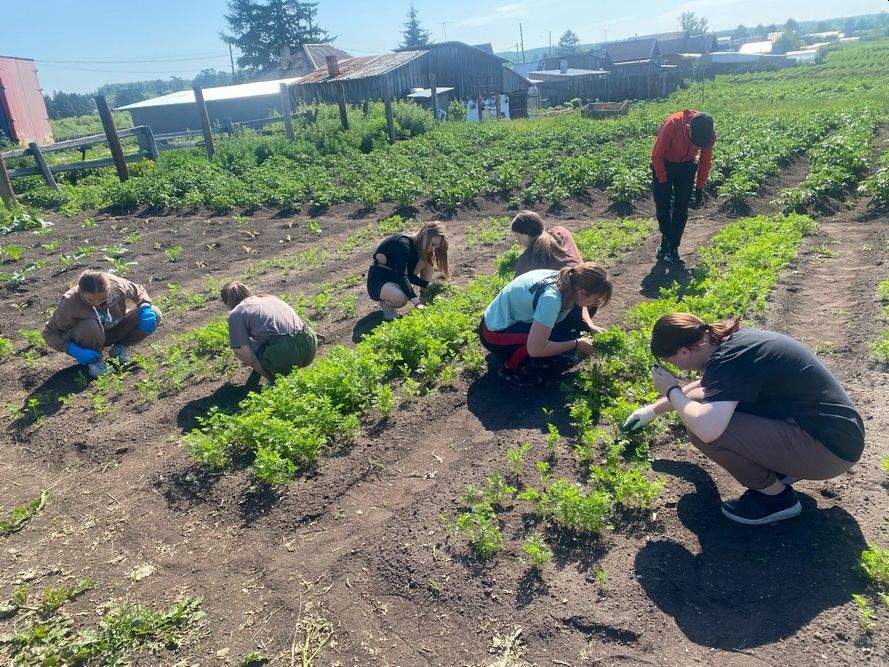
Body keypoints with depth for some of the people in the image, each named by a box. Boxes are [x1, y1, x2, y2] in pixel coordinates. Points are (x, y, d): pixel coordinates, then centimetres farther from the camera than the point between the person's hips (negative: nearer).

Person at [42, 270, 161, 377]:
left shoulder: (116, 284, -25)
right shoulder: (70, 303, -30)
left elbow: (138, 291, -4)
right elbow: (49, 332, -19)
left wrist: (145, 307, -26)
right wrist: (72, 350, -35)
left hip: (113, 330, 3)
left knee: (154, 314, -18)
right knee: (91, 326, -40)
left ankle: (120, 347, 2)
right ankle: (94, 360, -8)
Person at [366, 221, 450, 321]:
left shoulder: (417, 248, 1)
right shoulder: (403, 243, -25)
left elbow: (410, 275, -1)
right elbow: (402, 277, -33)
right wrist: (417, 302, -39)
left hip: (396, 280, 8)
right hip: (378, 281, -8)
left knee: (428, 260, -6)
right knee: (401, 298, -40)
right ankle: (385, 302, -6)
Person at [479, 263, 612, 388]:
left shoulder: (565, 280, -9)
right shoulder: (551, 298, -34)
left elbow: (577, 308, 15)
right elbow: (535, 349, -33)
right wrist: (577, 344, -21)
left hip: (512, 319, 9)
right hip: (494, 333, -8)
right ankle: (510, 369, -4)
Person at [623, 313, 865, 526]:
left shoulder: (730, 358, -25)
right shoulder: (731, 340, 4)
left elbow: (706, 428, -38)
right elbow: (703, 387, 25)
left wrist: (671, 391, -18)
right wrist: (653, 409, 34)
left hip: (832, 446, -9)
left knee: (704, 430, -22)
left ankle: (777, 497, 1)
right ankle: (781, 467, 14)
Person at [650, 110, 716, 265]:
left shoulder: (709, 134, -23)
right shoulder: (672, 125, -34)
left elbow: (705, 161, -4)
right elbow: (657, 155, -20)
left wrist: (699, 187, -2)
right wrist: (663, 182, -18)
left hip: (686, 166, 2)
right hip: (663, 164, -2)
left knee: (681, 210, -2)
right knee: (662, 206, -1)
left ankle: (672, 248, 5)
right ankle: (666, 238, 23)